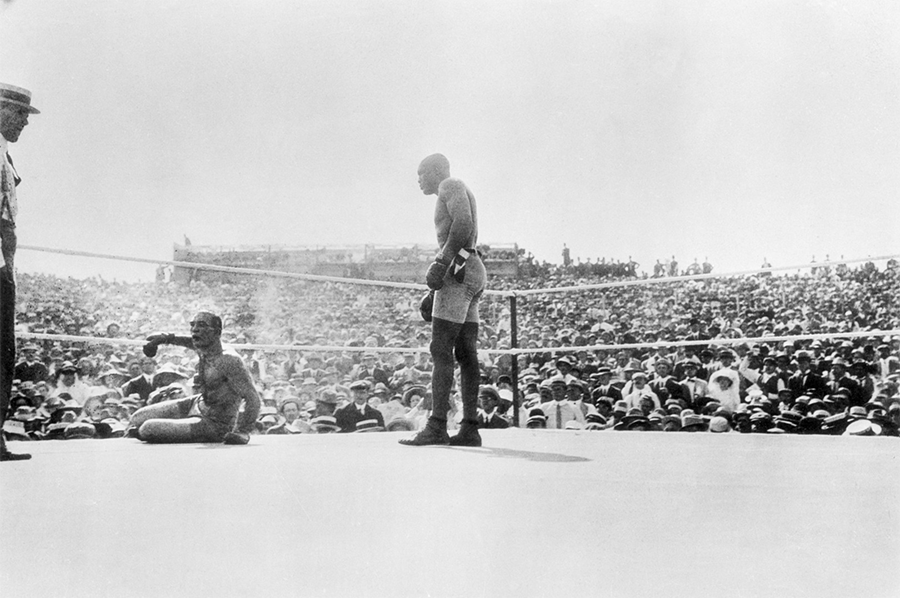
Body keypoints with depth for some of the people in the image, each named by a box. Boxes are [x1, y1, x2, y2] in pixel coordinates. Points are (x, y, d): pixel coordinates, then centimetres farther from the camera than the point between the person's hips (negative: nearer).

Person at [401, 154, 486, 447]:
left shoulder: (451, 185, 1)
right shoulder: (452, 202, 30)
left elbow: (463, 224, -18)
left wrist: (441, 262, -24)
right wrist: (433, 295, 25)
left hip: (458, 270, -10)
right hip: (471, 273, 10)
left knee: (441, 349, -13)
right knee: (466, 354, 3)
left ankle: (437, 427, -17)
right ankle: (470, 429, 1)